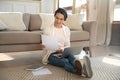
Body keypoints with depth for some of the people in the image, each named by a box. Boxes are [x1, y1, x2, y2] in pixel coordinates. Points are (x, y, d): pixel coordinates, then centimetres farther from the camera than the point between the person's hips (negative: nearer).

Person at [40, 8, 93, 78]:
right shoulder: (47, 30, 0)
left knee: (69, 53, -35)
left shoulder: (67, 30, 9)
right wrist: (43, 46, -23)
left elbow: (68, 46, 9)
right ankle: (80, 70, -65)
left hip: (62, 52, 3)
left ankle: (76, 64, -67)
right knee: (64, 61, -37)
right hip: (51, 54, -3)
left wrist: (62, 49, -14)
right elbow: (45, 45, 2)